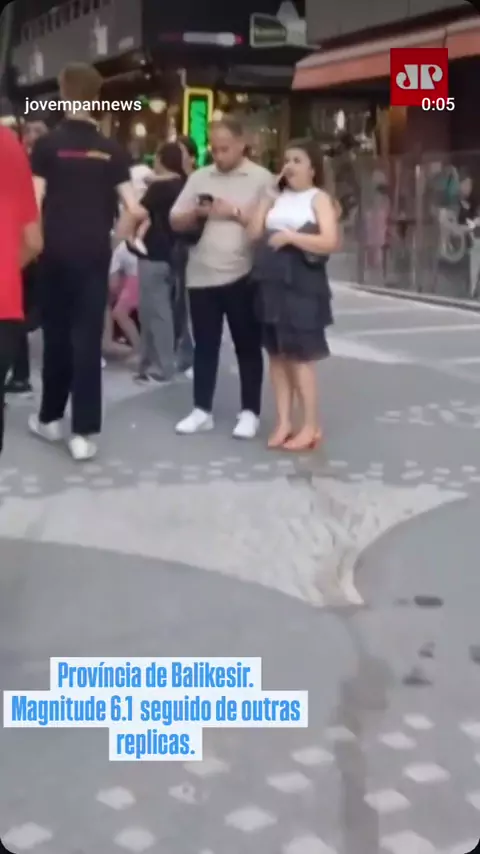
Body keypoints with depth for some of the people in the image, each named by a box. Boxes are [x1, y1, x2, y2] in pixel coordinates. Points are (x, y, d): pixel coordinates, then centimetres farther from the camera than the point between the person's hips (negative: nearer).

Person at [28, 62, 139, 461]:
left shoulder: (47, 145, -3)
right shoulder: (112, 150, 2)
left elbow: (34, 201, -8)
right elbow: (132, 206, 0)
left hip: (56, 253, 0)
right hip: (95, 253, 1)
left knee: (56, 335, 13)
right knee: (88, 338, 0)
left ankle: (50, 418, 25)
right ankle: (85, 432, -3)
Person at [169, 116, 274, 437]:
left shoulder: (261, 178, -1)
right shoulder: (200, 177, 11)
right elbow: (176, 221, 11)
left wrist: (235, 212, -15)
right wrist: (196, 213, -8)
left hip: (242, 276, -4)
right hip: (202, 276, 4)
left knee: (248, 347, 5)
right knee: (205, 346, 9)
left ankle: (250, 413, 13)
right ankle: (202, 410, 18)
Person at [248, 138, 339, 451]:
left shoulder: (319, 198, -2)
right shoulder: (278, 198, 14)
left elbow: (331, 242, -15)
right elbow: (254, 233, 6)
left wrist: (290, 237, -16)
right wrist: (267, 197, 3)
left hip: (301, 284, -6)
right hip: (271, 282, 6)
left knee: (300, 356, -3)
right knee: (277, 354, 7)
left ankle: (311, 426, 6)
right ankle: (284, 423, 14)